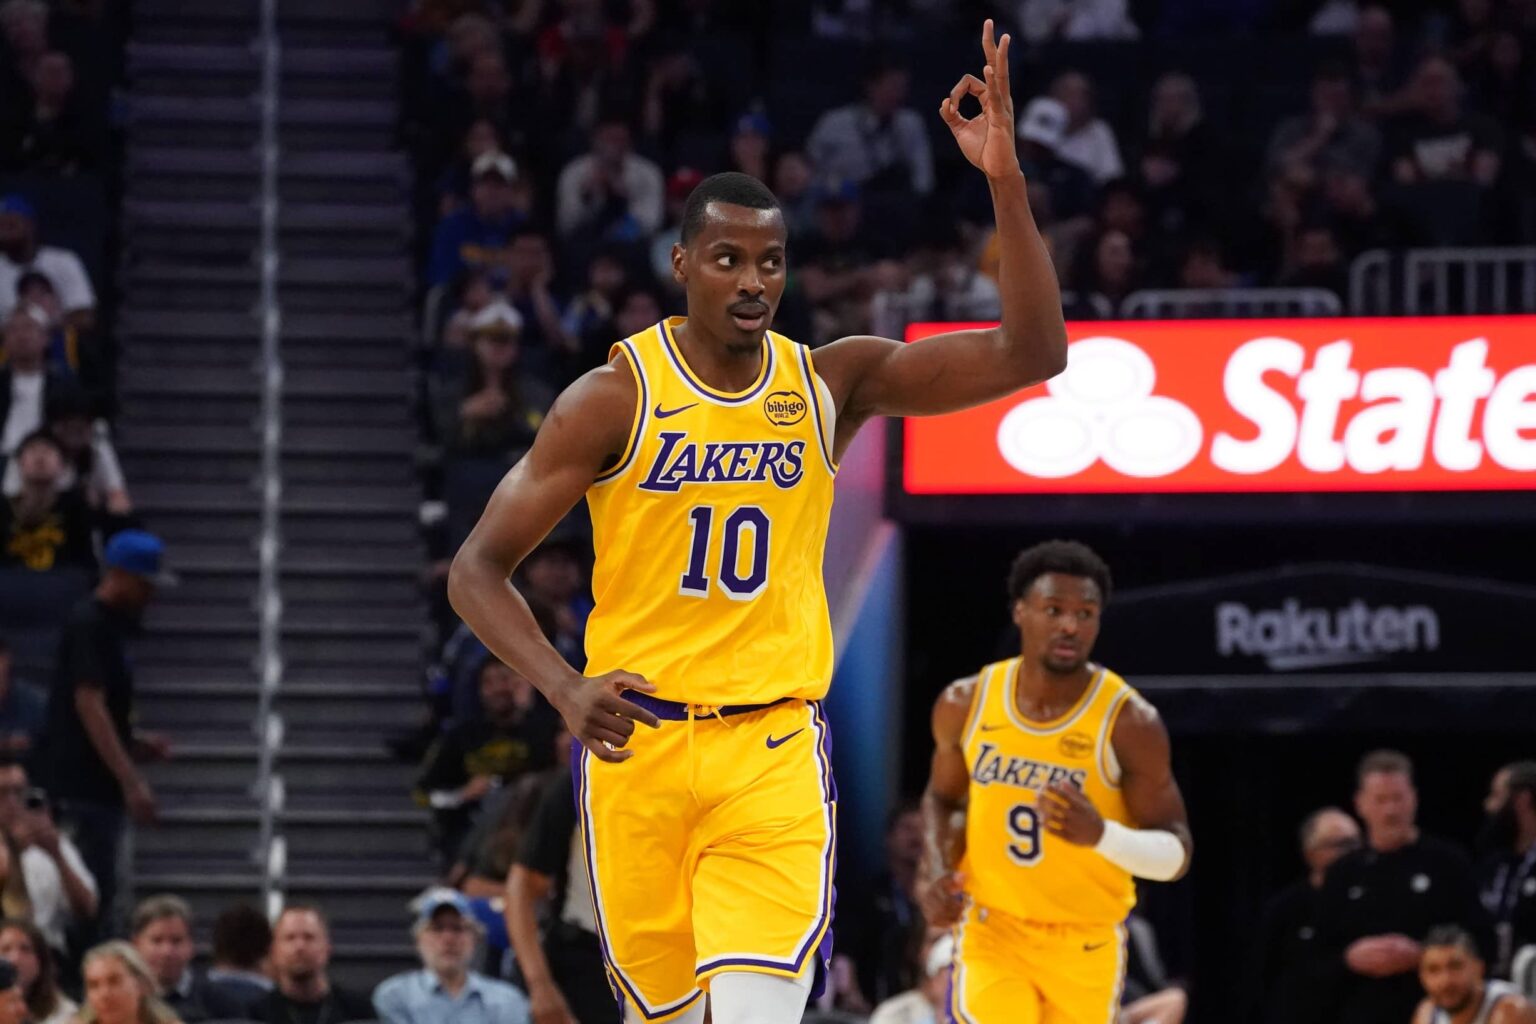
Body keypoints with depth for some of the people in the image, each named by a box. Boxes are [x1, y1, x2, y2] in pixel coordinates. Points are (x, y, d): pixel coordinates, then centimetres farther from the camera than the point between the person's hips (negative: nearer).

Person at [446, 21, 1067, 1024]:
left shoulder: (832, 383, 2)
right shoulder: (615, 398, -5)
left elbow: (1030, 355, -7)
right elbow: (478, 568, -4)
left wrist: (1006, 182, -18)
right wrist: (566, 688, -21)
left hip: (774, 750, 0)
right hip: (639, 741, 0)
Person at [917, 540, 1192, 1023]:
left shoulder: (1129, 722, -16)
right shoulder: (966, 704, -6)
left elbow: (1176, 854, -13)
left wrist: (1101, 834, -33)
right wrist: (935, 869, -5)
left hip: (1086, 947, 0)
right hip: (991, 931, 1)